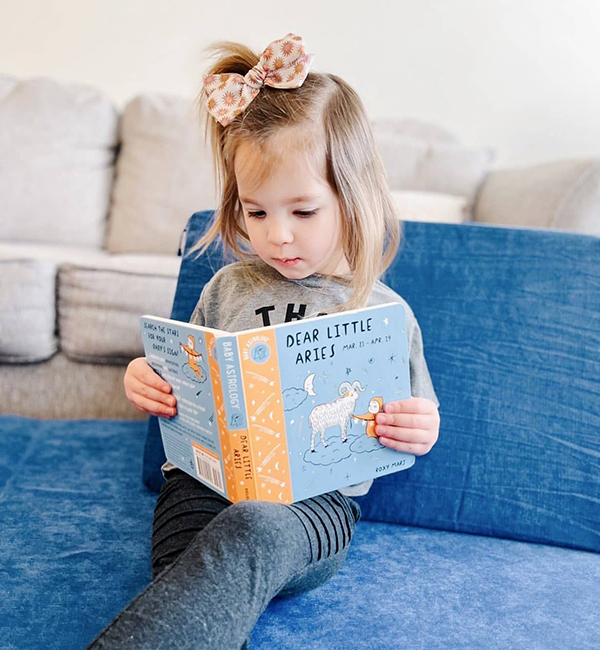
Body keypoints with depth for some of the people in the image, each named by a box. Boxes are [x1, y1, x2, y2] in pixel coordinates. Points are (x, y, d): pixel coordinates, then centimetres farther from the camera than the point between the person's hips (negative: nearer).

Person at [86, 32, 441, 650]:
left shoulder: (385, 312, 7)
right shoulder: (230, 287, 14)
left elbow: (413, 430, 15)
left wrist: (420, 430, -11)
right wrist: (146, 380, -1)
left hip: (317, 503, -2)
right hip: (207, 480, 3)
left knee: (250, 533, -40)